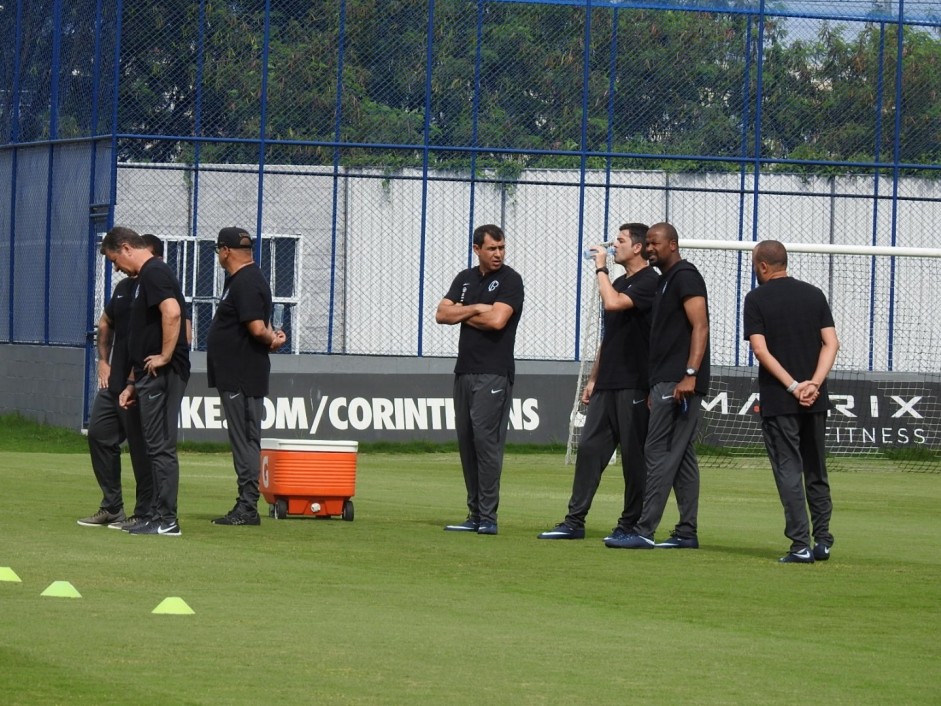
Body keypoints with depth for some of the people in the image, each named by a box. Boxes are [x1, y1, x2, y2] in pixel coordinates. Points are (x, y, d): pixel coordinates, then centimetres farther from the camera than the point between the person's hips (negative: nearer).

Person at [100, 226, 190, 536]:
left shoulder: (154, 273, -11)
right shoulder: (145, 277, 21)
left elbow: (172, 313, -28)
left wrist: (165, 356, -20)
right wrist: (132, 383, 23)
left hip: (163, 373, -10)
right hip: (150, 376, 10)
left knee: (161, 447, -8)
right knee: (157, 447, 11)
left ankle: (166, 520, -7)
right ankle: (159, 517, 14)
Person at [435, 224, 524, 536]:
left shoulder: (510, 280, -3)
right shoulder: (466, 279, 16)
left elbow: (497, 320, -16)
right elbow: (442, 314, 6)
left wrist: (463, 315, -1)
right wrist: (475, 309, -7)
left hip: (494, 372, -7)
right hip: (464, 370, 7)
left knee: (486, 437, -13)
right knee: (466, 440, 6)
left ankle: (488, 516, -14)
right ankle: (475, 514, 11)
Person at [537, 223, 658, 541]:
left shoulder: (649, 282, -8)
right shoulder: (619, 283, 20)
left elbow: (614, 302, -25)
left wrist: (600, 269, -11)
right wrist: (593, 378, 21)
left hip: (634, 384, -9)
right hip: (607, 384, 9)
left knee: (633, 454, -2)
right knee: (589, 447, 4)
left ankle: (631, 523, 4)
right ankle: (574, 521, 4)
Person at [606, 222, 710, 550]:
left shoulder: (685, 276, -9)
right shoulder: (663, 280, 21)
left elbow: (700, 326, -18)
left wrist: (690, 374, -26)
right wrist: (655, 385, 22)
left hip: (678, 383, -11)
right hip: (666, 381, 11)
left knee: (659, 452, -12)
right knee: (681, 456, 10)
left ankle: (644, 531, -14)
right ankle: (687, 532, 12)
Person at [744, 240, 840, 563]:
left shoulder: (757, 299, -3)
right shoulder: (814, 295, 9)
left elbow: (760, 348, -12)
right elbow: (831, 343, 1)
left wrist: (793, 386, -13)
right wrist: (814, 384, -7)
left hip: (777, 400, -4)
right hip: (816, 401, 4)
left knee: (788, 471, -2)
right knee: (816, 471, 15)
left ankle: (801, 545, -8)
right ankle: (822, 541, 15)